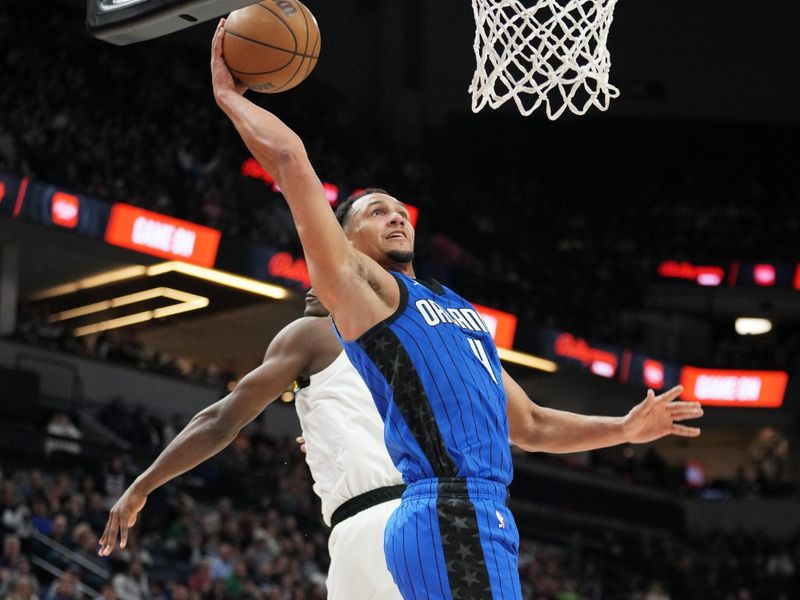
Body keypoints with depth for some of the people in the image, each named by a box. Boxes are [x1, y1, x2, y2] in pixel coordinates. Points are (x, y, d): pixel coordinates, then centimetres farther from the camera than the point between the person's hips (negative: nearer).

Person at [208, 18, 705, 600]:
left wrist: (623, 428, 23)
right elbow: (291, 162, -3)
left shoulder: (457, 310, 30)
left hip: (483, 514, 9)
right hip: (449, 510, -9)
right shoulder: (358, 284, 6)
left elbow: (530, 425, 34)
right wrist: (229, 96, 7)